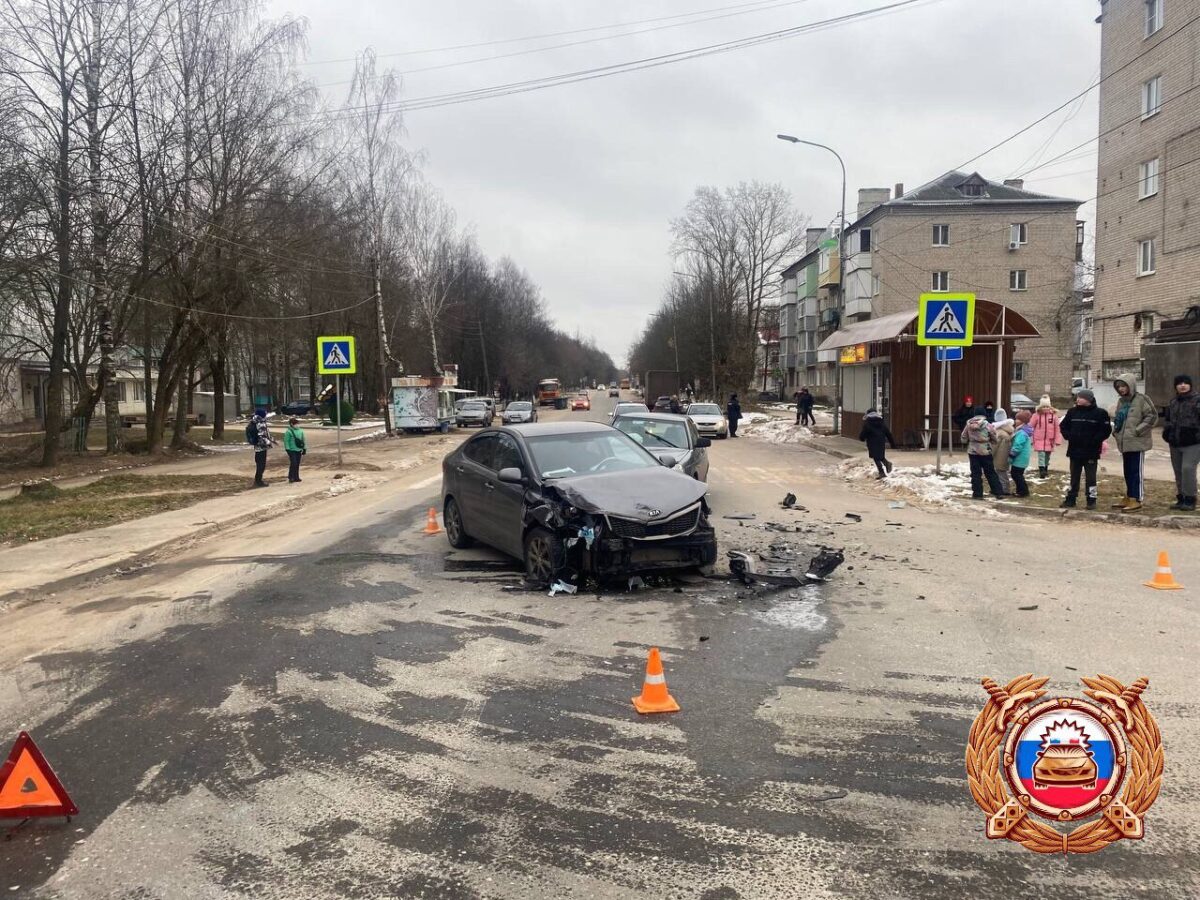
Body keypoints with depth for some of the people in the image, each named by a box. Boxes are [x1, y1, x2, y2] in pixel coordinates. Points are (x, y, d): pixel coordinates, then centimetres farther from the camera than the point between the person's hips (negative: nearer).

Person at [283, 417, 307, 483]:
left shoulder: (301, 431, 8)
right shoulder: (288, 432, -9)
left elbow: (303, 440, 15)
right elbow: (286, 441, -9)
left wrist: (304, 448, 14)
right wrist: (287, 449, -14)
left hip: (299, 450, 6)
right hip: (292, 450, -6)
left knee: (297, 464, 9)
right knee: (293, 463, -11)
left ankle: (296, 477, 18)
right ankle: (291, 477, -2)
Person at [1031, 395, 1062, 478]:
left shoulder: (1054, 415, -3)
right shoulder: (1036, 415, -6)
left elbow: (1057, 428, -1)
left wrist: (1057, 440, -3)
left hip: (1050, 440, 2)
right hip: (1039, 440, -2)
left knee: (1047, 456, 15)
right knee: (1041, 455, -12)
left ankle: (1046, 470, 30)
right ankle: (1041, 471, -11)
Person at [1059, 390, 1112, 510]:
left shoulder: (1100, 413, -7)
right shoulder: (1072, 412, 5)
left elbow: (1106, 430, -7)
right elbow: (1063, 426, 13)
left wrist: (1095, 440, -16)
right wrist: (1069, 436, -4)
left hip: (1091, 452, -4)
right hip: (1074, 450, 4)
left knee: (1091, 476, 3)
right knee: (1074, 476, 12)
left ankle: (1091, 500, 10)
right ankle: (1070, 499, 19)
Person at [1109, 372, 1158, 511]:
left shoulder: (1141, 399, -9)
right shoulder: (1121, 401, 14)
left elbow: (1152, 416, -14)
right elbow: (1116, 418, 25)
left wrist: (1138, 430, -17)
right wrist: (1115, 430, 8)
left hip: (1137, 442, -8)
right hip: (1124, 442, 8)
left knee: (1136, 471, -5)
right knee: (1127, 472, 13)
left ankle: (1136, 500, -2)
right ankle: (1129, 498, 21)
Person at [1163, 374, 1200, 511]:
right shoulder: (1173, 402, 16)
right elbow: (1168, 419, 25)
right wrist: (1167, 432, 9)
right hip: (1175, 443, 7)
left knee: (1188, 468, -16)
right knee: (1178, 471, 11)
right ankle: (1181, 499, 20)